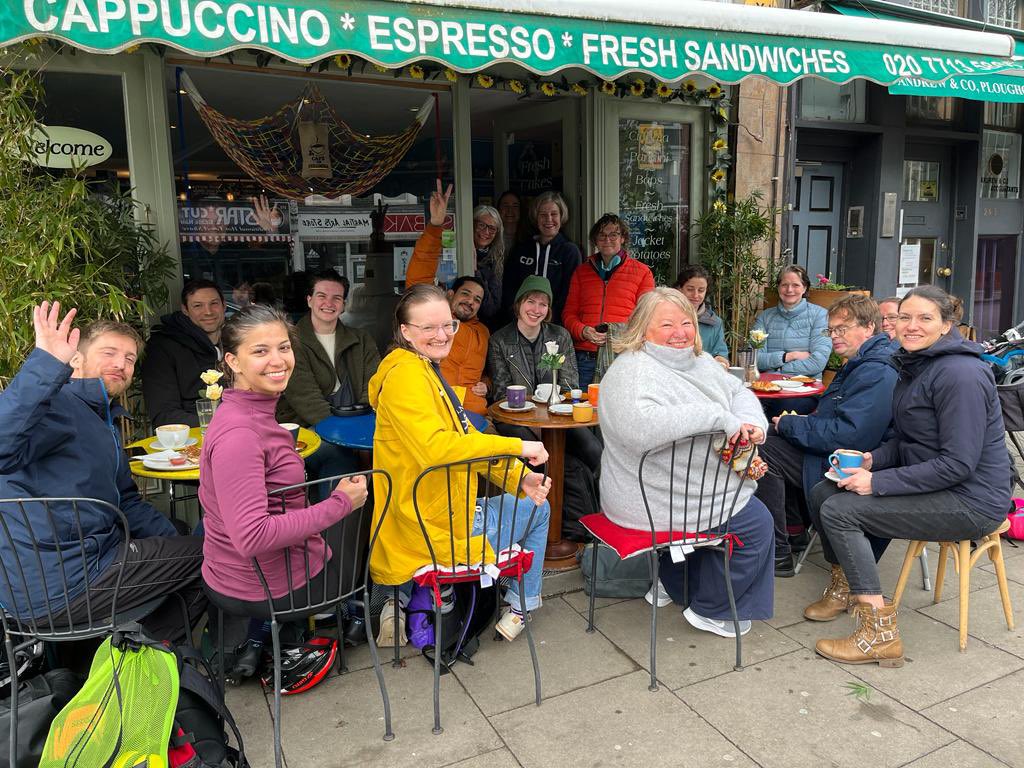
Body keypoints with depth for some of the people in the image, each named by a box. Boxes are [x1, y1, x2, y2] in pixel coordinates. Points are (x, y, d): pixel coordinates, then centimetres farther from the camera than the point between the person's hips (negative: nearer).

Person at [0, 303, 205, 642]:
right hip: (53, 585, -10)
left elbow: (126, 502, 22)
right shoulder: (58, 405, -14)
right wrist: (47, 363, -43)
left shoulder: (104, 424, 18)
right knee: (214, 557, -3)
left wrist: (179, 543, 12)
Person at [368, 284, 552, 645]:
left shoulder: (427, 371, 12)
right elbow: (435, 447, -35)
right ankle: (519, 608, 31)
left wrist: (520, 478, -2)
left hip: (420, 517, 9)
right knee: (538, 511, 11)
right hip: (434, 529, -9)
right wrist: (517, 446, -29)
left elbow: (465, 439, 11)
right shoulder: (407, 375, -20)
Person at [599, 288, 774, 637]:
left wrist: (752, 422, -16)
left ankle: (672, 583, 35)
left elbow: (738, 391, 8)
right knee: (756, 522, 0)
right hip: (651, 501, -9)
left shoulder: (699, 361, 6)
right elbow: (641, 427, -43)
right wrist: (718, 416, -37)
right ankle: (712, 609, 20)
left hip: (695, 487, 10)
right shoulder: (633, 371, -25)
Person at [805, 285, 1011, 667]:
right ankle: (843, 587, 25)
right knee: (823, 492, 5)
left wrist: (878, 483, -23)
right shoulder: (914, 365, 8)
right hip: (934, 483, 9)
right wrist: (871, 460, -5)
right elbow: (906, 439, 16)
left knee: (839, 510, -19)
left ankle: (880, 633, -12)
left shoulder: (960, 374, -21)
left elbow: (959, 463, -25)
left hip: (970, 502, -9)